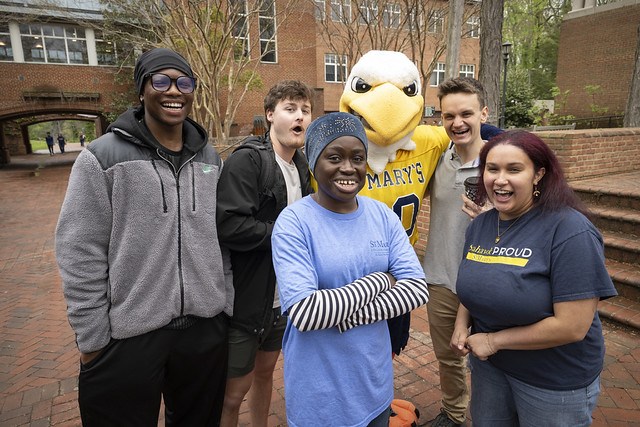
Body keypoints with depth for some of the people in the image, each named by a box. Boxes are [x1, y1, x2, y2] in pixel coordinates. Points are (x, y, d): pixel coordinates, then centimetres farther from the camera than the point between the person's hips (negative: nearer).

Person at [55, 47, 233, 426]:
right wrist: (92, 339, -7)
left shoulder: (211, 159, 6)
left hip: (206, 328, 4)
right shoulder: (103, 157, -7)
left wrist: (227, 305, 9)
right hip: (128, 336, -3)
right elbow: (81, 255, -8)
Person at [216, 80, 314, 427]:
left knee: (265, 371, 26)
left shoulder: (302, 167, 8)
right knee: (233, 391, 9)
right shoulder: (246, 160, -17)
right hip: (246, 299, -7)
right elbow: (230, 226, -28)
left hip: (283, 297, 7)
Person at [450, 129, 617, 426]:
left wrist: (494, 340, -18)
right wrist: (462, 325, -7)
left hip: (555, 383, -5)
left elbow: (572, 326, -25)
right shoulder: (479, 226, -3)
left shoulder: (571, 231, -23)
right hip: (489, 366, 5)